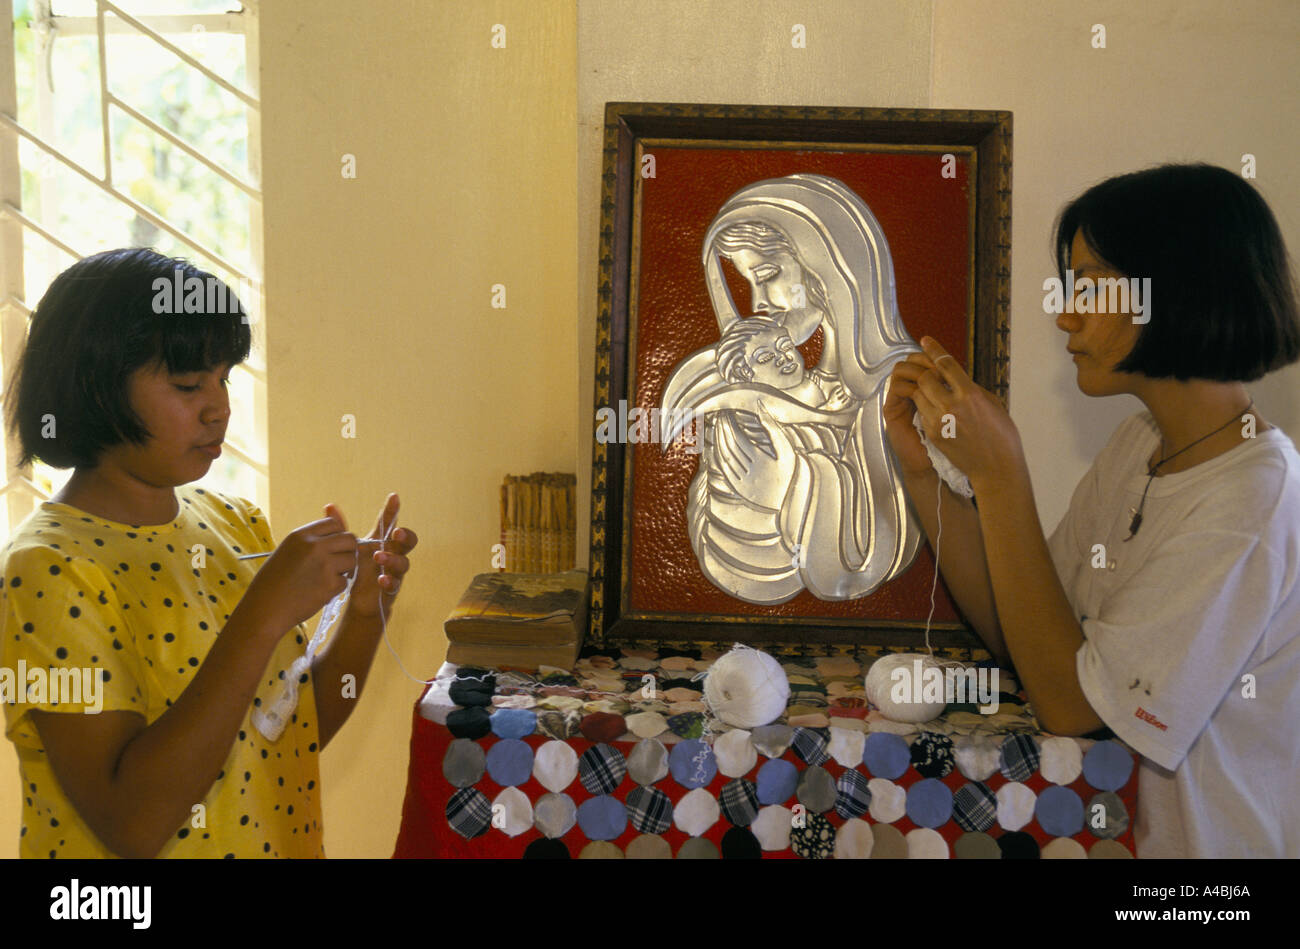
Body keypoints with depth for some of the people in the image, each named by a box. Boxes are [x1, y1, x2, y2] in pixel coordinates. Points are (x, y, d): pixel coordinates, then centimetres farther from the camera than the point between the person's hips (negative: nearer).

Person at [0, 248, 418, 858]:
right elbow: (131, 825, -28)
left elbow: (302, 734, 5)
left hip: (283, 843, 6)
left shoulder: (234, 523, 0)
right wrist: (264, 616, -31)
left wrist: (363, 612, -12)